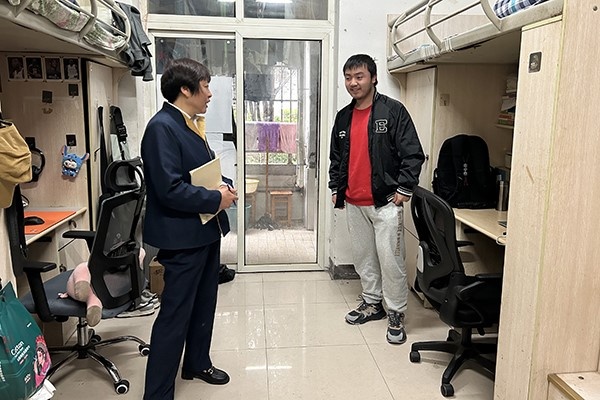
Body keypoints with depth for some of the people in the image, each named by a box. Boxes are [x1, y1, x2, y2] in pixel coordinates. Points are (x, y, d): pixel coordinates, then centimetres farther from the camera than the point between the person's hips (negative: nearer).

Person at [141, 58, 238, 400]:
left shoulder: (192, 123, 10)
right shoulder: (162, 127, -20)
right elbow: (170, 189, -27)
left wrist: (224, 184, 0)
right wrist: (216, 199, -18)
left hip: (206, 230, 10)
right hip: (183, 236, -10)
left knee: (204, 303, 22)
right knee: (175, 314, 0)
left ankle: (198, 363, 42)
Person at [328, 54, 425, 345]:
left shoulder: (393, 111, -8)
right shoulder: (343, 117, 11)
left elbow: (413, 154, -10)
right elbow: (336, 157, 19)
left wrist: (403, 189, -13)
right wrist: (335, 188, 14)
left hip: (385, 201, -6)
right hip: (353, 203, 6)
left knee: (390, 259, -2)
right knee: (363, 256, 15)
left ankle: (396, 314, 13)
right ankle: (372, 303, 32)